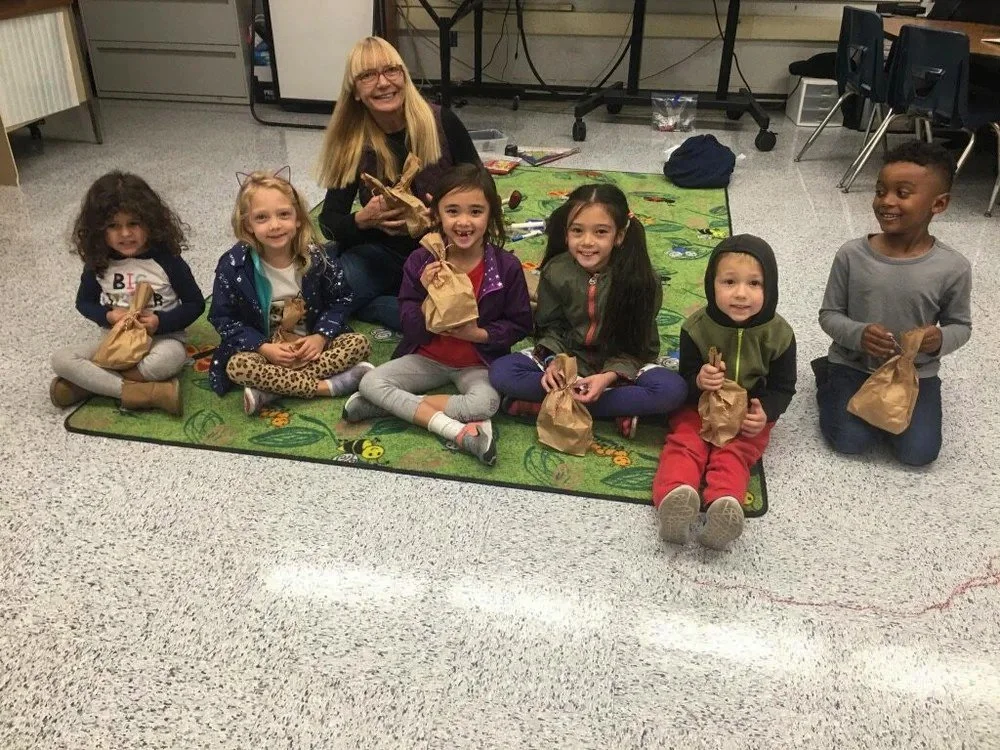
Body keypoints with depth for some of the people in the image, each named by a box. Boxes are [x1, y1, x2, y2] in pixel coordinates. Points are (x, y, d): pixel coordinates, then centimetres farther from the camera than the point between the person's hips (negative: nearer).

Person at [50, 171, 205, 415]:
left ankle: (88, 383, -20)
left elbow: (195, 303, -4)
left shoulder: (166, 260, -10)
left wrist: (161, 322, -20)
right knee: (61, 360, -19)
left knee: (170, 358, -39)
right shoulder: (98, 264, -1)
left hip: (160, 339, -3)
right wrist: (108, 316, -10)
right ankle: (139, 392, -28)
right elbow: (84, 302, 13)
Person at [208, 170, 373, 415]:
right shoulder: (234, 265, -14)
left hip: (312, 344, 2)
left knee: (360, 343, -20)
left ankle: (272, 388, -26)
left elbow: (340, 299, 0)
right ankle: (328, 385, -27)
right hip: (265, 348, -2)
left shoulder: (315, 256, -10)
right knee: (237, 366, -31)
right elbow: (222, 317, -9)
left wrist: (321, 336, -16)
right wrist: (264, 348, -21)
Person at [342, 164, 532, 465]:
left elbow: (519, 325, -4)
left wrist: (479, 333, -20)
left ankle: (391, 405, -18)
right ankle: (457, 430, -27)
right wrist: (427, 296, -29)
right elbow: (410, 329, -9)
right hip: (427, 357, 2)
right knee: (369, 383, -18)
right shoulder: (421, 261, -10)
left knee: (487, 403, -33)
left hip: (478, 364, -2)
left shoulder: (506, 266, -13)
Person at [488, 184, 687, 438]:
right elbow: (550, 326, -1)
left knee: (673, 390, -31)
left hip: (620, 366, -1)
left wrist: (610, 376, -30)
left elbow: (637, 344, -12)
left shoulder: (641, 280, -18)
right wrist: (552, 361, -22)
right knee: (501, 372, -23)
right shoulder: (556, 272, -12)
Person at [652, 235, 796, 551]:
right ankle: (675, 497, -51)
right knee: (684, 444, -25)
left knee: (734, 453, -26)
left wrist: (765, 412, -22)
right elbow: (685, 377, -1)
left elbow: (783, 387, 0)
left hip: (749, 414, 0)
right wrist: (699, 382, -27)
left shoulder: (778, 333, -11)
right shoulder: (697, 326, -11)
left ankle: (724, 506, -51)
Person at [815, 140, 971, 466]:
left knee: (919, 452, -10)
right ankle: (829, 378, 16)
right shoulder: (851, 255, -14)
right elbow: (829, 314, -5)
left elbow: (960, 324, 1)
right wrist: (857, 335, -25)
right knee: (849, 441, -13)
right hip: (854, 363, -1)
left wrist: (941, 339, -23)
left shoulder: (954, 268, -14)